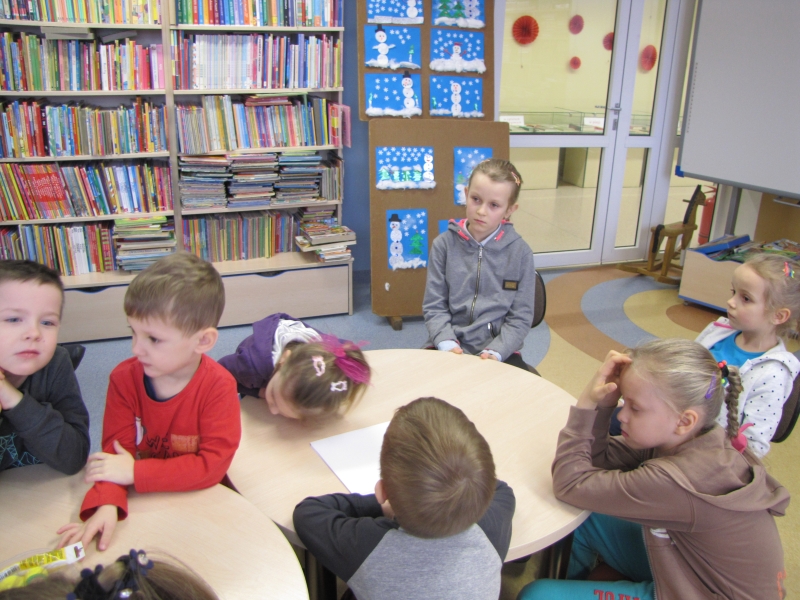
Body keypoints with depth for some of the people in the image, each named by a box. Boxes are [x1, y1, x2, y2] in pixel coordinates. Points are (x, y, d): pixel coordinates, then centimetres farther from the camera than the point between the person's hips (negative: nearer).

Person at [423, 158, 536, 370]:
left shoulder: (520, 252, -2)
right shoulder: (444, 245, 0)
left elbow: (521, 316, -1)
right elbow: (434, 306, 0)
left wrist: (495, 352, -15)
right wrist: (446, 343, -15)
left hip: (500, 352, 0)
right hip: (451, 349, 1)